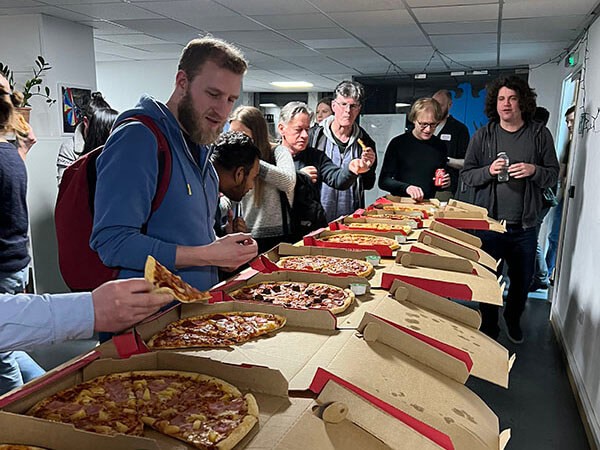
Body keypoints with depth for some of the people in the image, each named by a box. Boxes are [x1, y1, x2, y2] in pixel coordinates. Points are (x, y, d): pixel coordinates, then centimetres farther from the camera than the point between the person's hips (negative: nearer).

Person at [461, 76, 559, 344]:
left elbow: (553, 175, 4)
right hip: (489, 222, -1)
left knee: (522, 280, 16)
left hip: (525, 226, 1)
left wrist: (534, 170, -17)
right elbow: (466, 174, 1)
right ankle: (488, 329, 30)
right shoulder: (483, 135, 0)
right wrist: (489, 171, -18)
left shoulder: (539, 134, 1)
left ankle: (513, 320, 43)